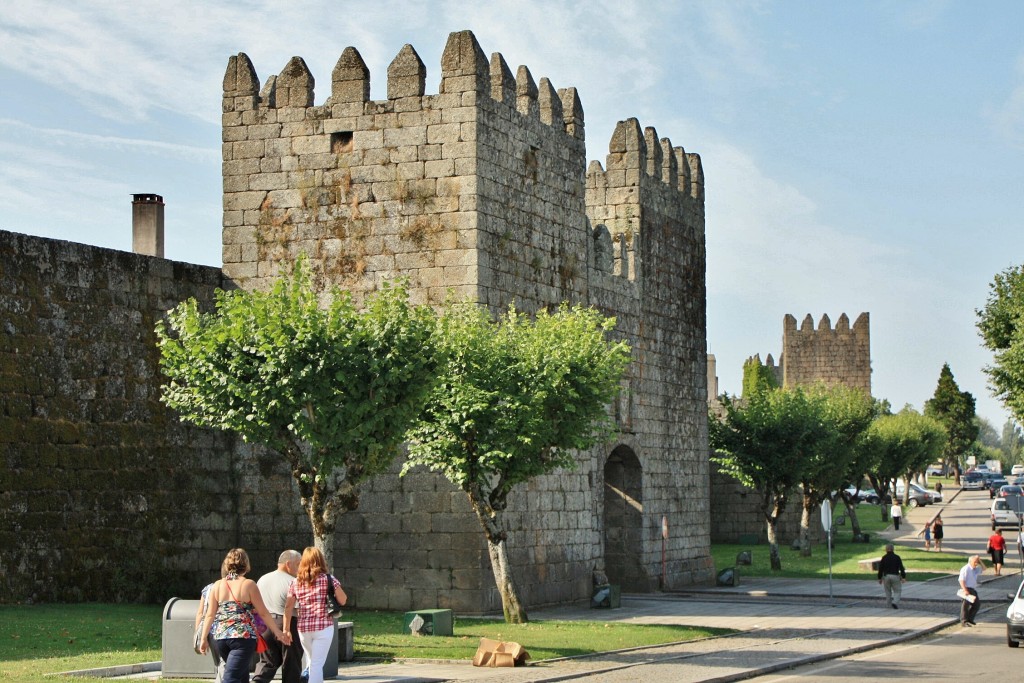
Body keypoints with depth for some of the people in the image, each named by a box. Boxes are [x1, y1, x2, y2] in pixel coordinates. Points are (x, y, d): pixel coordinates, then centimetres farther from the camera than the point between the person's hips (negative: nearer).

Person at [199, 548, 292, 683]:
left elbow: (210, 615, 7)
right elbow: (263, 613, -2)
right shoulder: (249, 584, -5)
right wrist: (278, 632, 8)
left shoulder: (217, 585, 7)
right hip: (243, 636, -5)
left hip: (220, 637, 5)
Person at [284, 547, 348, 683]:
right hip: (324, 626, -4)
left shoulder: (296, 582, 5)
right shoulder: (329, 580, -3)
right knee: (317, 664, -4)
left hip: (303, 628, 4)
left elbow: (288, 607, 1)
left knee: (313, 661, 22)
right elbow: (343, 600, 1)